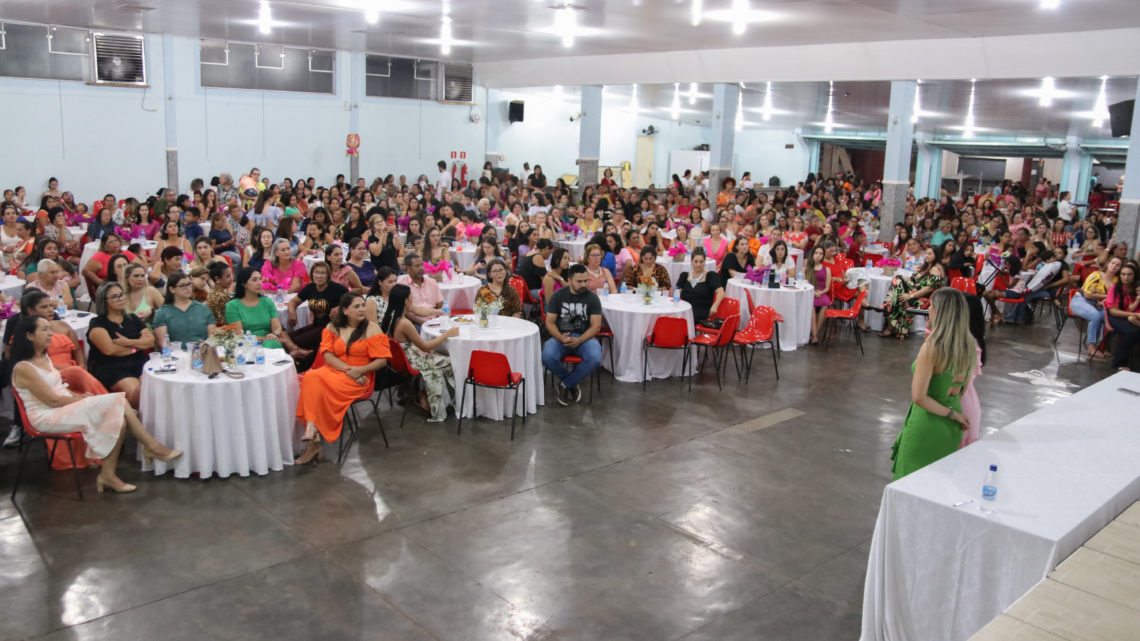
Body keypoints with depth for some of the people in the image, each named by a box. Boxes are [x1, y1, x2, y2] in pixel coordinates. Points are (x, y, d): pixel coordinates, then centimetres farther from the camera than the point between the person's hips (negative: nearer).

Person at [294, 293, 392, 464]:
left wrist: (360, 370, -16)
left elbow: (382, 360, -2)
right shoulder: (333, 328, 13)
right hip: (333, 371, 4)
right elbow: (327, 355, 1)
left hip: (359, 379, -4)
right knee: (311, 377, -29)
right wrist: (347, 369, -14)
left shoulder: (372, 329, 4)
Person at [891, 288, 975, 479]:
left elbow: (919, 397, -24)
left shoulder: (932, 349, -23)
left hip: (926, 424, -7)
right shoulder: (969, 346, -4)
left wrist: (952, 414, -14)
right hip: (952, 428, 7)